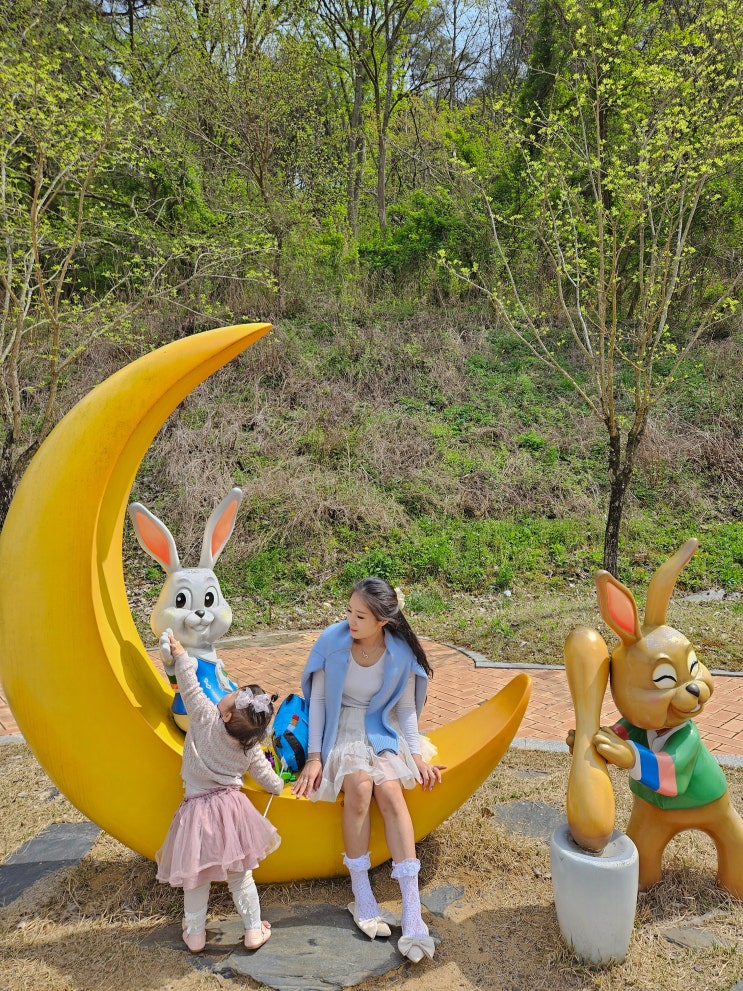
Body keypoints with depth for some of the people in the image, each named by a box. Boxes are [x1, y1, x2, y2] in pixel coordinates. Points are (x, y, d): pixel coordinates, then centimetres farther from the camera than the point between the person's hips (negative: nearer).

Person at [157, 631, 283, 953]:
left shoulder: (205, 717, -14)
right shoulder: (251, 750, -3)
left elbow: (190, 685, -8)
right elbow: (271, 782, 8)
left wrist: (178, 652, 7)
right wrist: (278, 784, 32)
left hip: (197, 811, -2)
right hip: (231, 809, 2)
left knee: (196, 878, 15)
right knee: (240, 876, 16)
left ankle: (195, 934, 30)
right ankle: (254, 931, 25)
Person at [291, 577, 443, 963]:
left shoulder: (400, 654, -13)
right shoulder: (332, 640, -17)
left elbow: (406, 709, 1)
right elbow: (317, 699, -7)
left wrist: (417, 755, -7)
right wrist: (314, 756, -9)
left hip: (382, 731, 1)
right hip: (340, 730, -1)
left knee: (390, 790, -26)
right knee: (359, 786, -30)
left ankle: (412, 913, -24)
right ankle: (361, 897, -15)